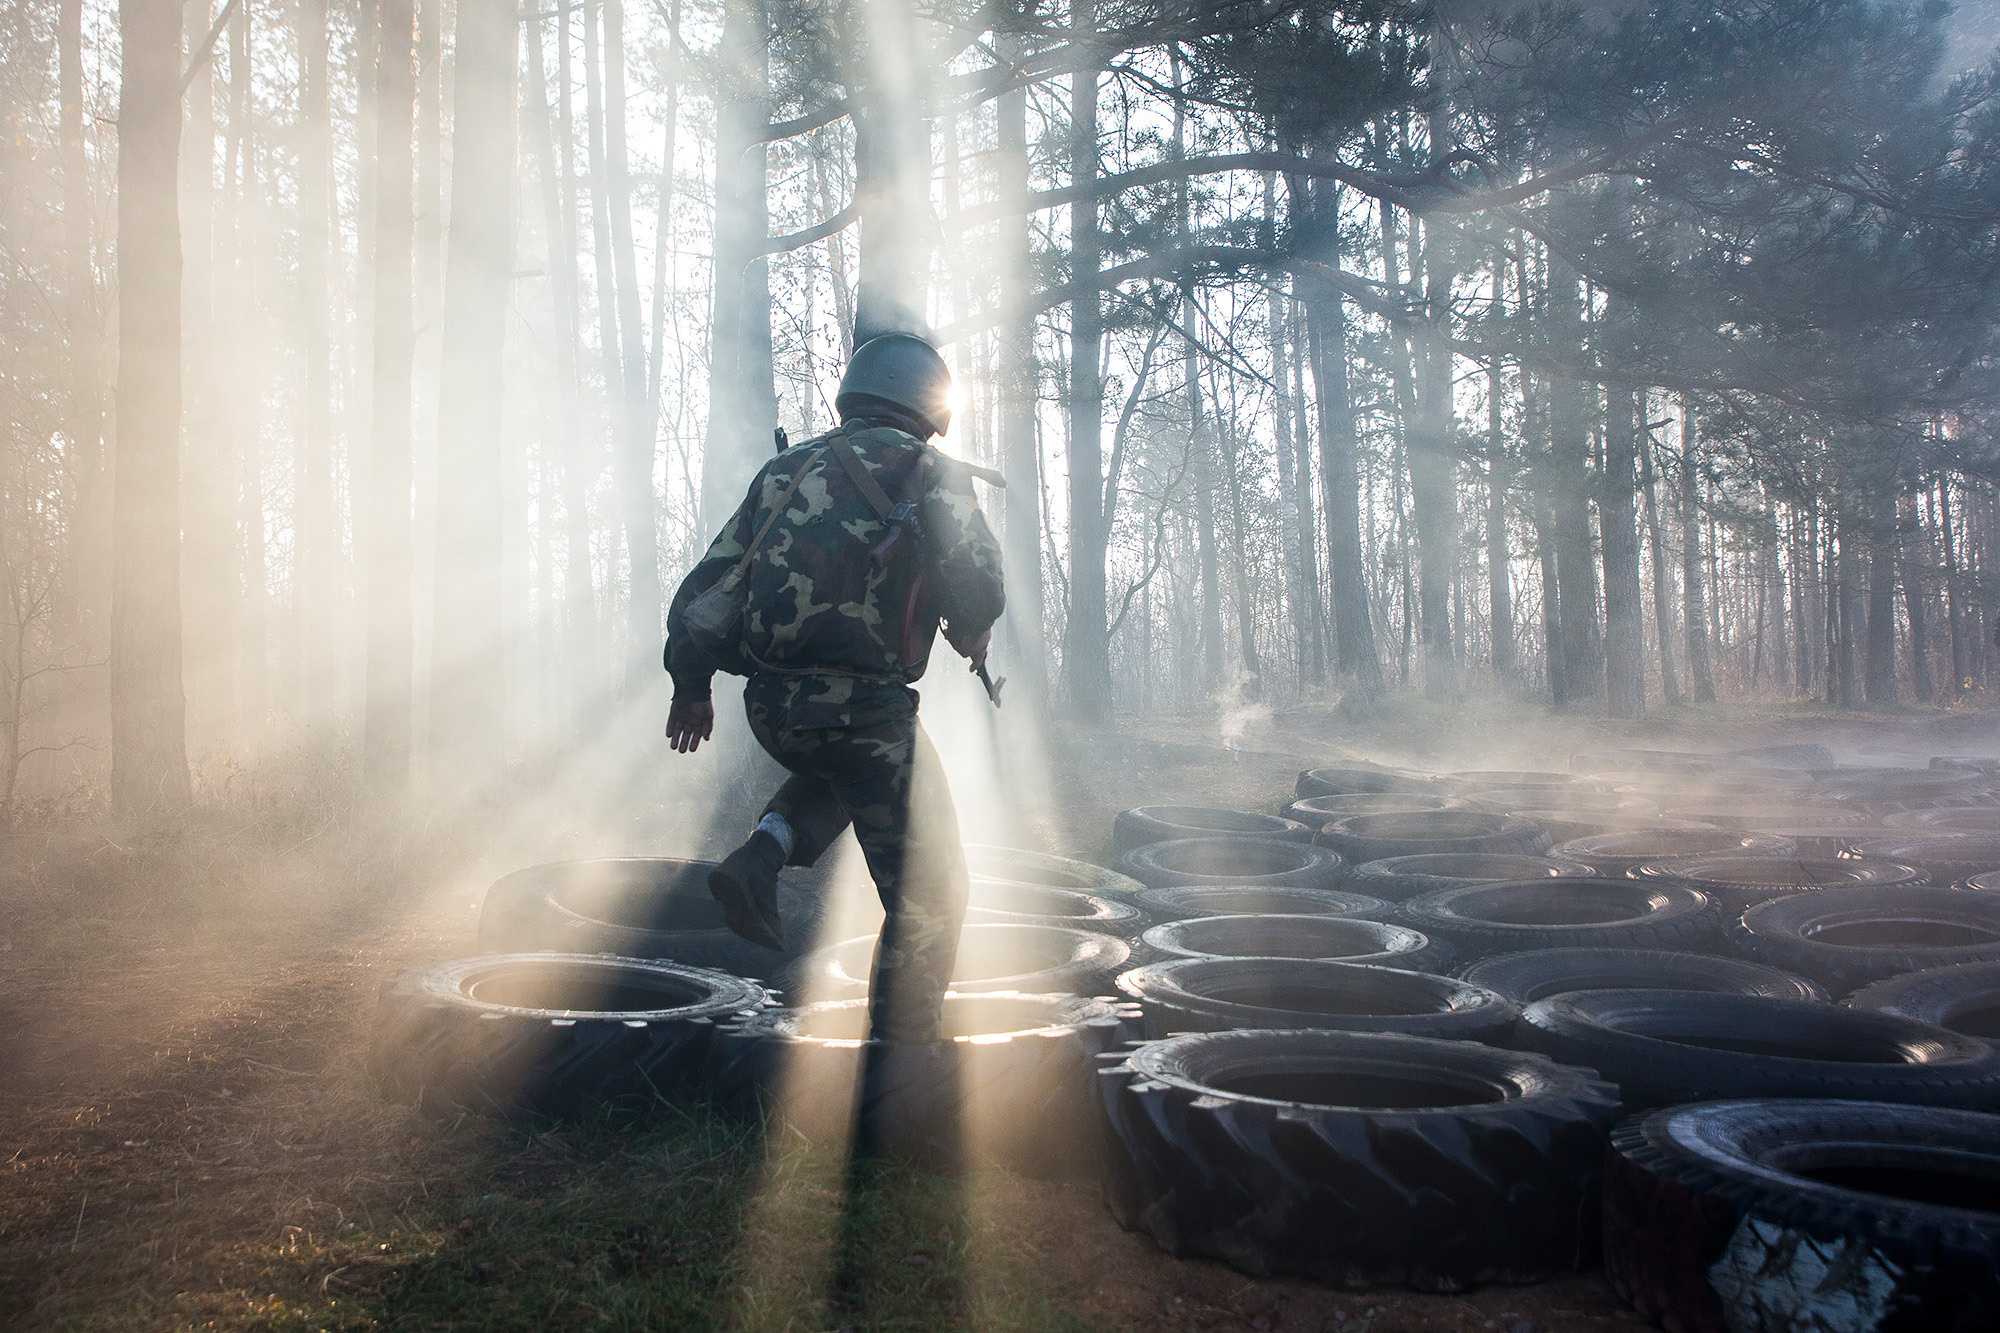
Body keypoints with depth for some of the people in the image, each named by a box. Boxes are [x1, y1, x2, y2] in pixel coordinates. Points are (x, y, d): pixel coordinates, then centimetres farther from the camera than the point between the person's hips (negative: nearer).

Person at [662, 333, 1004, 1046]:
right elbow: (978, 593, -13)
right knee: (928, 895, 7)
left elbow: (704, 582, 17)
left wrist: (689, 684, 27)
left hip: (769, 707, 6)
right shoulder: (930, 474, -1)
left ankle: (764, 852, 12)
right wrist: (971, 636, 10)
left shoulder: (785, 468, 15)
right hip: (862, 708, -6)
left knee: (836, 768, 38)